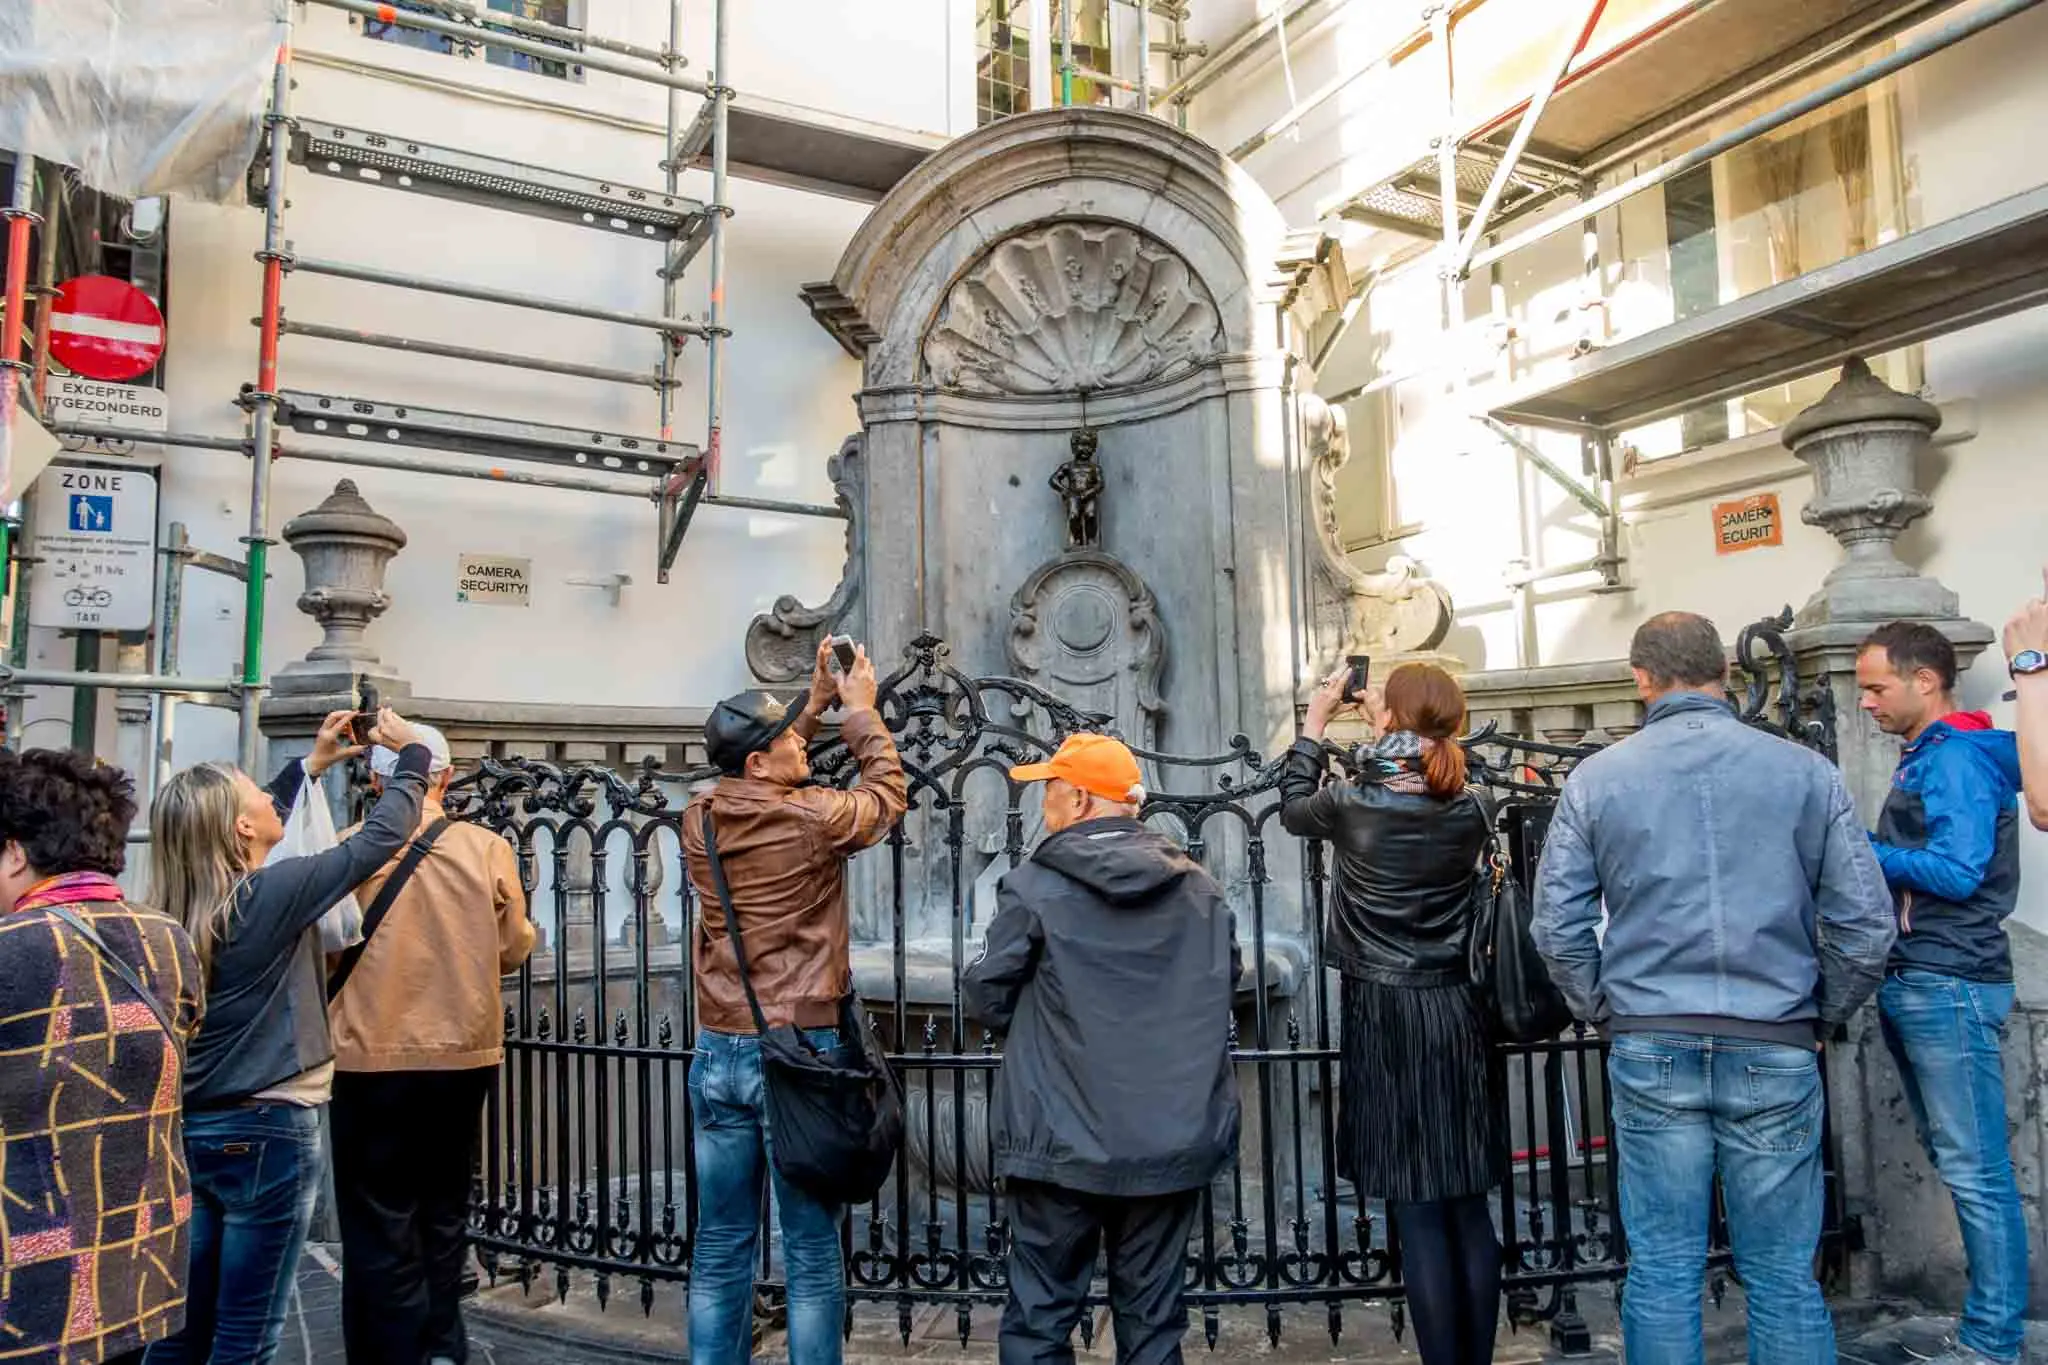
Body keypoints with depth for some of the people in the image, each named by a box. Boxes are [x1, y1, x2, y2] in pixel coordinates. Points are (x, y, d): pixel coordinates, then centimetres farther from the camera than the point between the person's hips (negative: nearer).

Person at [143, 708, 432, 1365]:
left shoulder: (181, 907, 3)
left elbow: (238, 823, 22)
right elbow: (382, 837, -9)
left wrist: (309, 765, 26)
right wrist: (413, 755, 4)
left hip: (193, 1128, 7)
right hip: (266, 1133, -7)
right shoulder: (273, 893, -17)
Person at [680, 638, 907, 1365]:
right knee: (812, 1252, 5)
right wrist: (861, 710, 18)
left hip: (719, 1055, 5)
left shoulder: (701, 818, 1)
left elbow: (765, 785, 22)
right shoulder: (814, 818, -13)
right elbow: (887, 792, 6)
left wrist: (816, 704, 20)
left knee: (720, 1248, 13)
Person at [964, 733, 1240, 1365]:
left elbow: (984, 998, -4)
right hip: (1172, 1141, 4)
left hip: (1062, 1143, -3)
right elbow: (1225, 983, 14)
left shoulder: (1033, 887, -10)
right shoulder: (1200, 887, 3)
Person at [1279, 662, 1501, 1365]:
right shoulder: (1470, 810, -1)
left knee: (1418, 1214, 2)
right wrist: (1394, 731, 24)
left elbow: (1293, 805, 12)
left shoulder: (1353, 805, -10)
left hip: (1387, 1022, -4)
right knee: (1470, 1207, 13)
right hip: (1460, 1016, 4)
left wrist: (1316, 720, 20)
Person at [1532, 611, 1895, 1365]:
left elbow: (1558, 928, -2)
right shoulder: (1805, 770, -1)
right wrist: (1820, 1018, 13)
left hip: (1651, 1050, 0)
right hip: (1775, 1052, 0)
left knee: (1661, 1270, 9)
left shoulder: (1596, 778, -1)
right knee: (1784, 1276, 11)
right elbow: (1865, 923, -1)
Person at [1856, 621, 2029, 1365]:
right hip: (1913, 984, 10)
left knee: (1974, 1169, -4)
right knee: (1954, 1160, 17)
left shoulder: (1957, 758, -13)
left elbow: (1957, 871, -21)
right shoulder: (1924, 758, 17)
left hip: (1948, 985, -10)